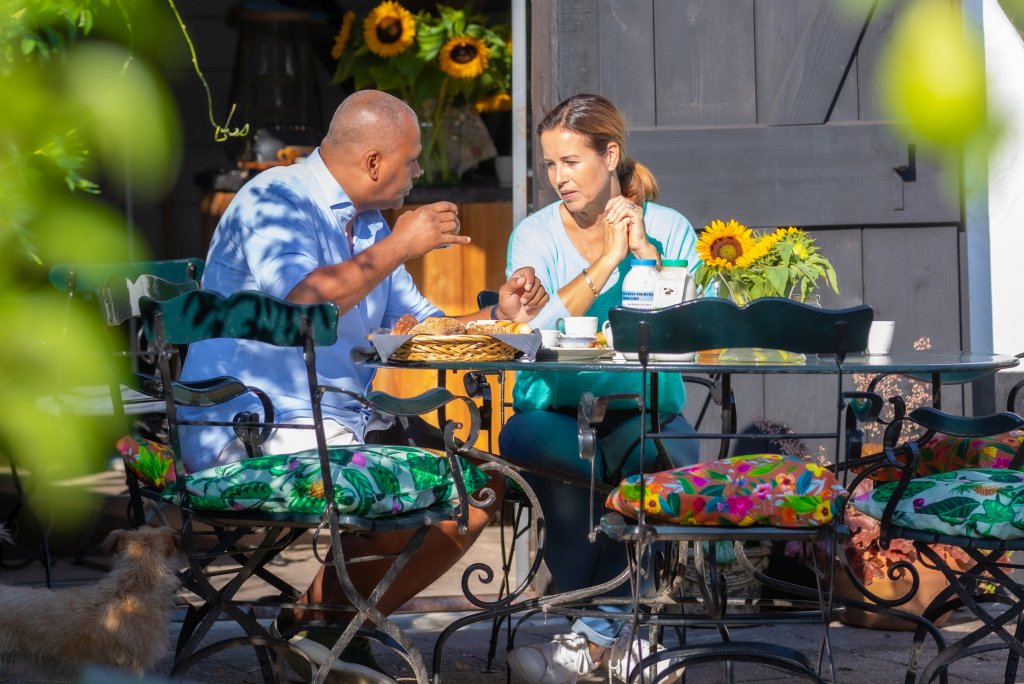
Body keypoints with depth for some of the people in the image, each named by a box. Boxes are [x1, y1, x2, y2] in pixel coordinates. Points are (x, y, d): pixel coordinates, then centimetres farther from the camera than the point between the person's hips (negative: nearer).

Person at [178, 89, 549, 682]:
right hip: (255, 427, -10)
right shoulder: (274, 200, -11)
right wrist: (401, 245, -21)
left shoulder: (368, 223, 18)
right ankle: (315, 618, -3)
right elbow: (304, 301, -29)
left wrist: (497, 315, 4)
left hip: (351, 418, 10)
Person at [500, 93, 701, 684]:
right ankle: (611, 635, -19)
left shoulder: (669, 228, 6)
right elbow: (525, 330, -13)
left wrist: (645, 251, -10)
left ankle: (591, 634, -23)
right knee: (565, 461, -34)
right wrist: (604, 263, -14)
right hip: (553, 410, 0)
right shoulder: (536, 235, 5)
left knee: (664, 454, -34)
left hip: (643, 409, 0)